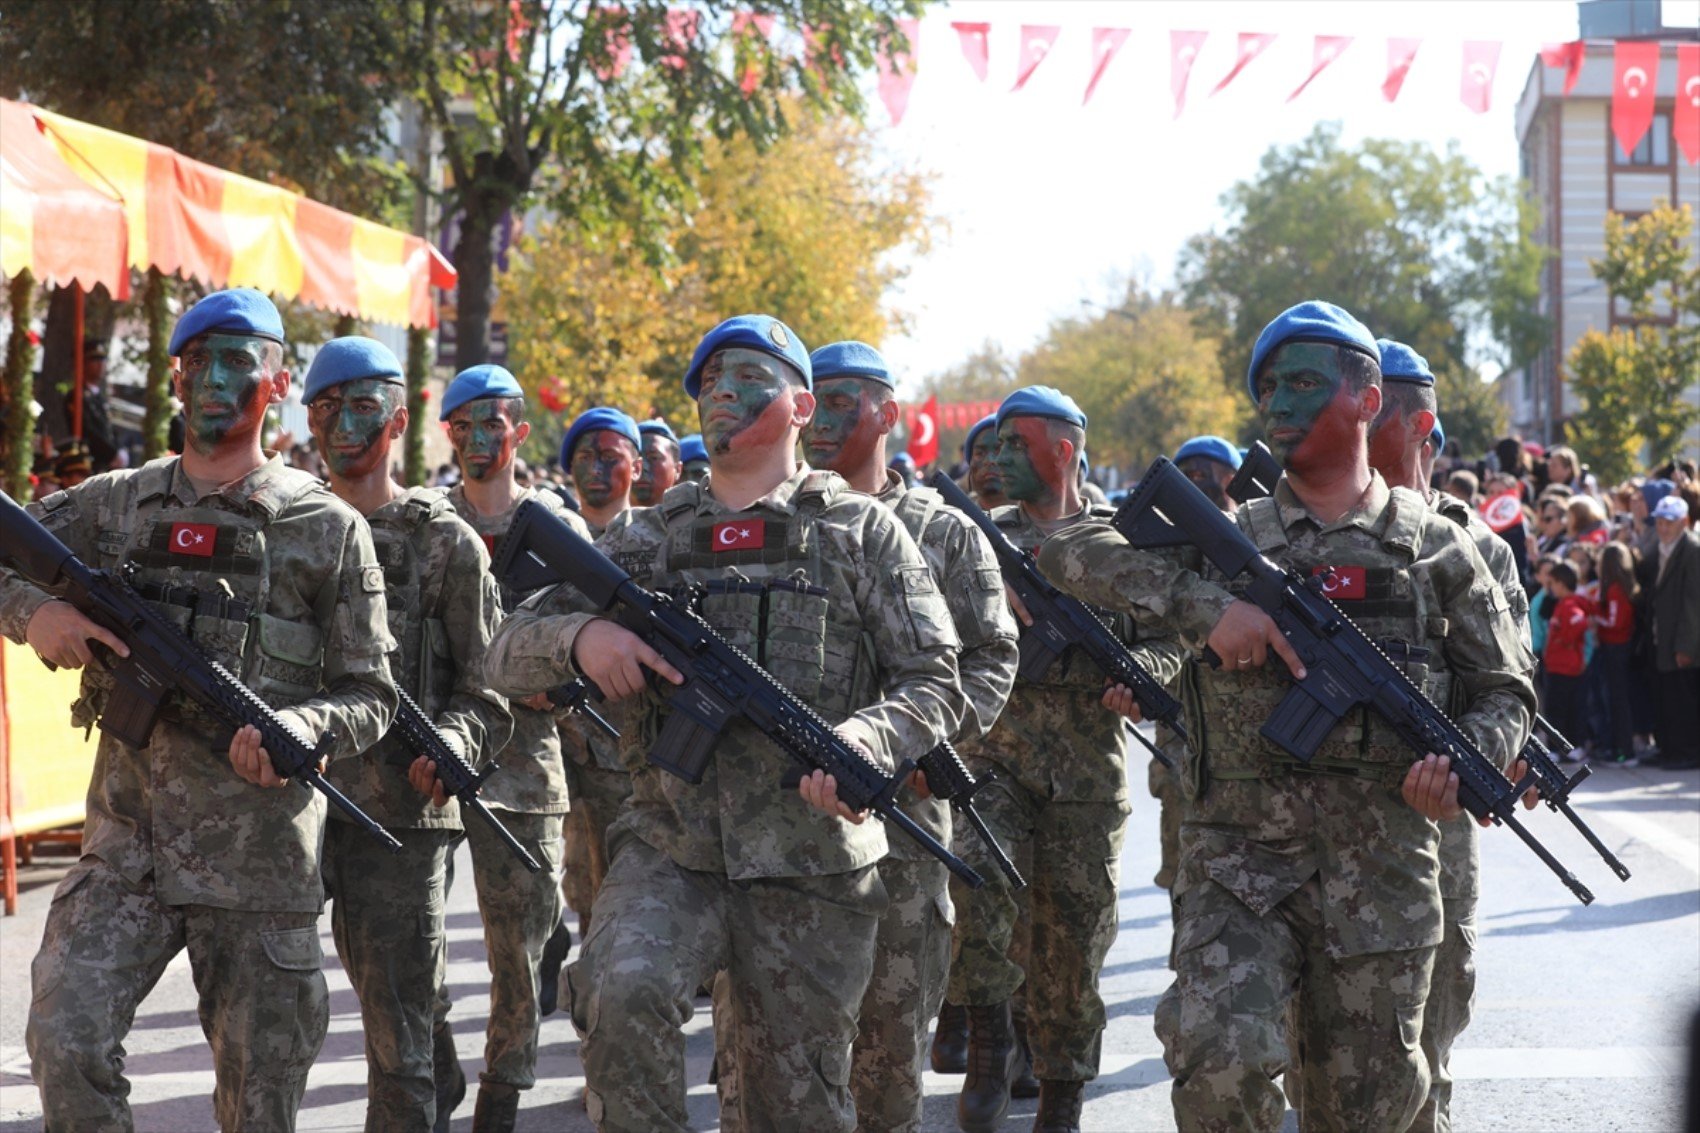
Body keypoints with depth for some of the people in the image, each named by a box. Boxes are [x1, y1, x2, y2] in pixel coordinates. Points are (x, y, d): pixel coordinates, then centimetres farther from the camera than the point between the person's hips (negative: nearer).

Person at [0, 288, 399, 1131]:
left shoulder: (329, 530, 2)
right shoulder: (114, 504, 9)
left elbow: (369, 696, 2)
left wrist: (297, 728, -19)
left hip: (260, 859, -1)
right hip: (124, 847, 2)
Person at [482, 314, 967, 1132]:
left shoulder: (862, 532, 6)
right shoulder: (646, 538, 12)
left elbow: (934, 682, 1)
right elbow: (509, 655, 9)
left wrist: (864, 741, -20)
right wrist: (579, 636, -15)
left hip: (814, 863, -1)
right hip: (670, 849, 1)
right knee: (622, 994, -29)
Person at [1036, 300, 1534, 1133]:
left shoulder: (1436, 548, 8)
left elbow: (1503, 688, 13)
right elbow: (1070, 552, -2)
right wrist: (1208, 605, -15)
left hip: (1381, 869, 1)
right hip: (1239, 855, 0)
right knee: (1220, 1062, -22)